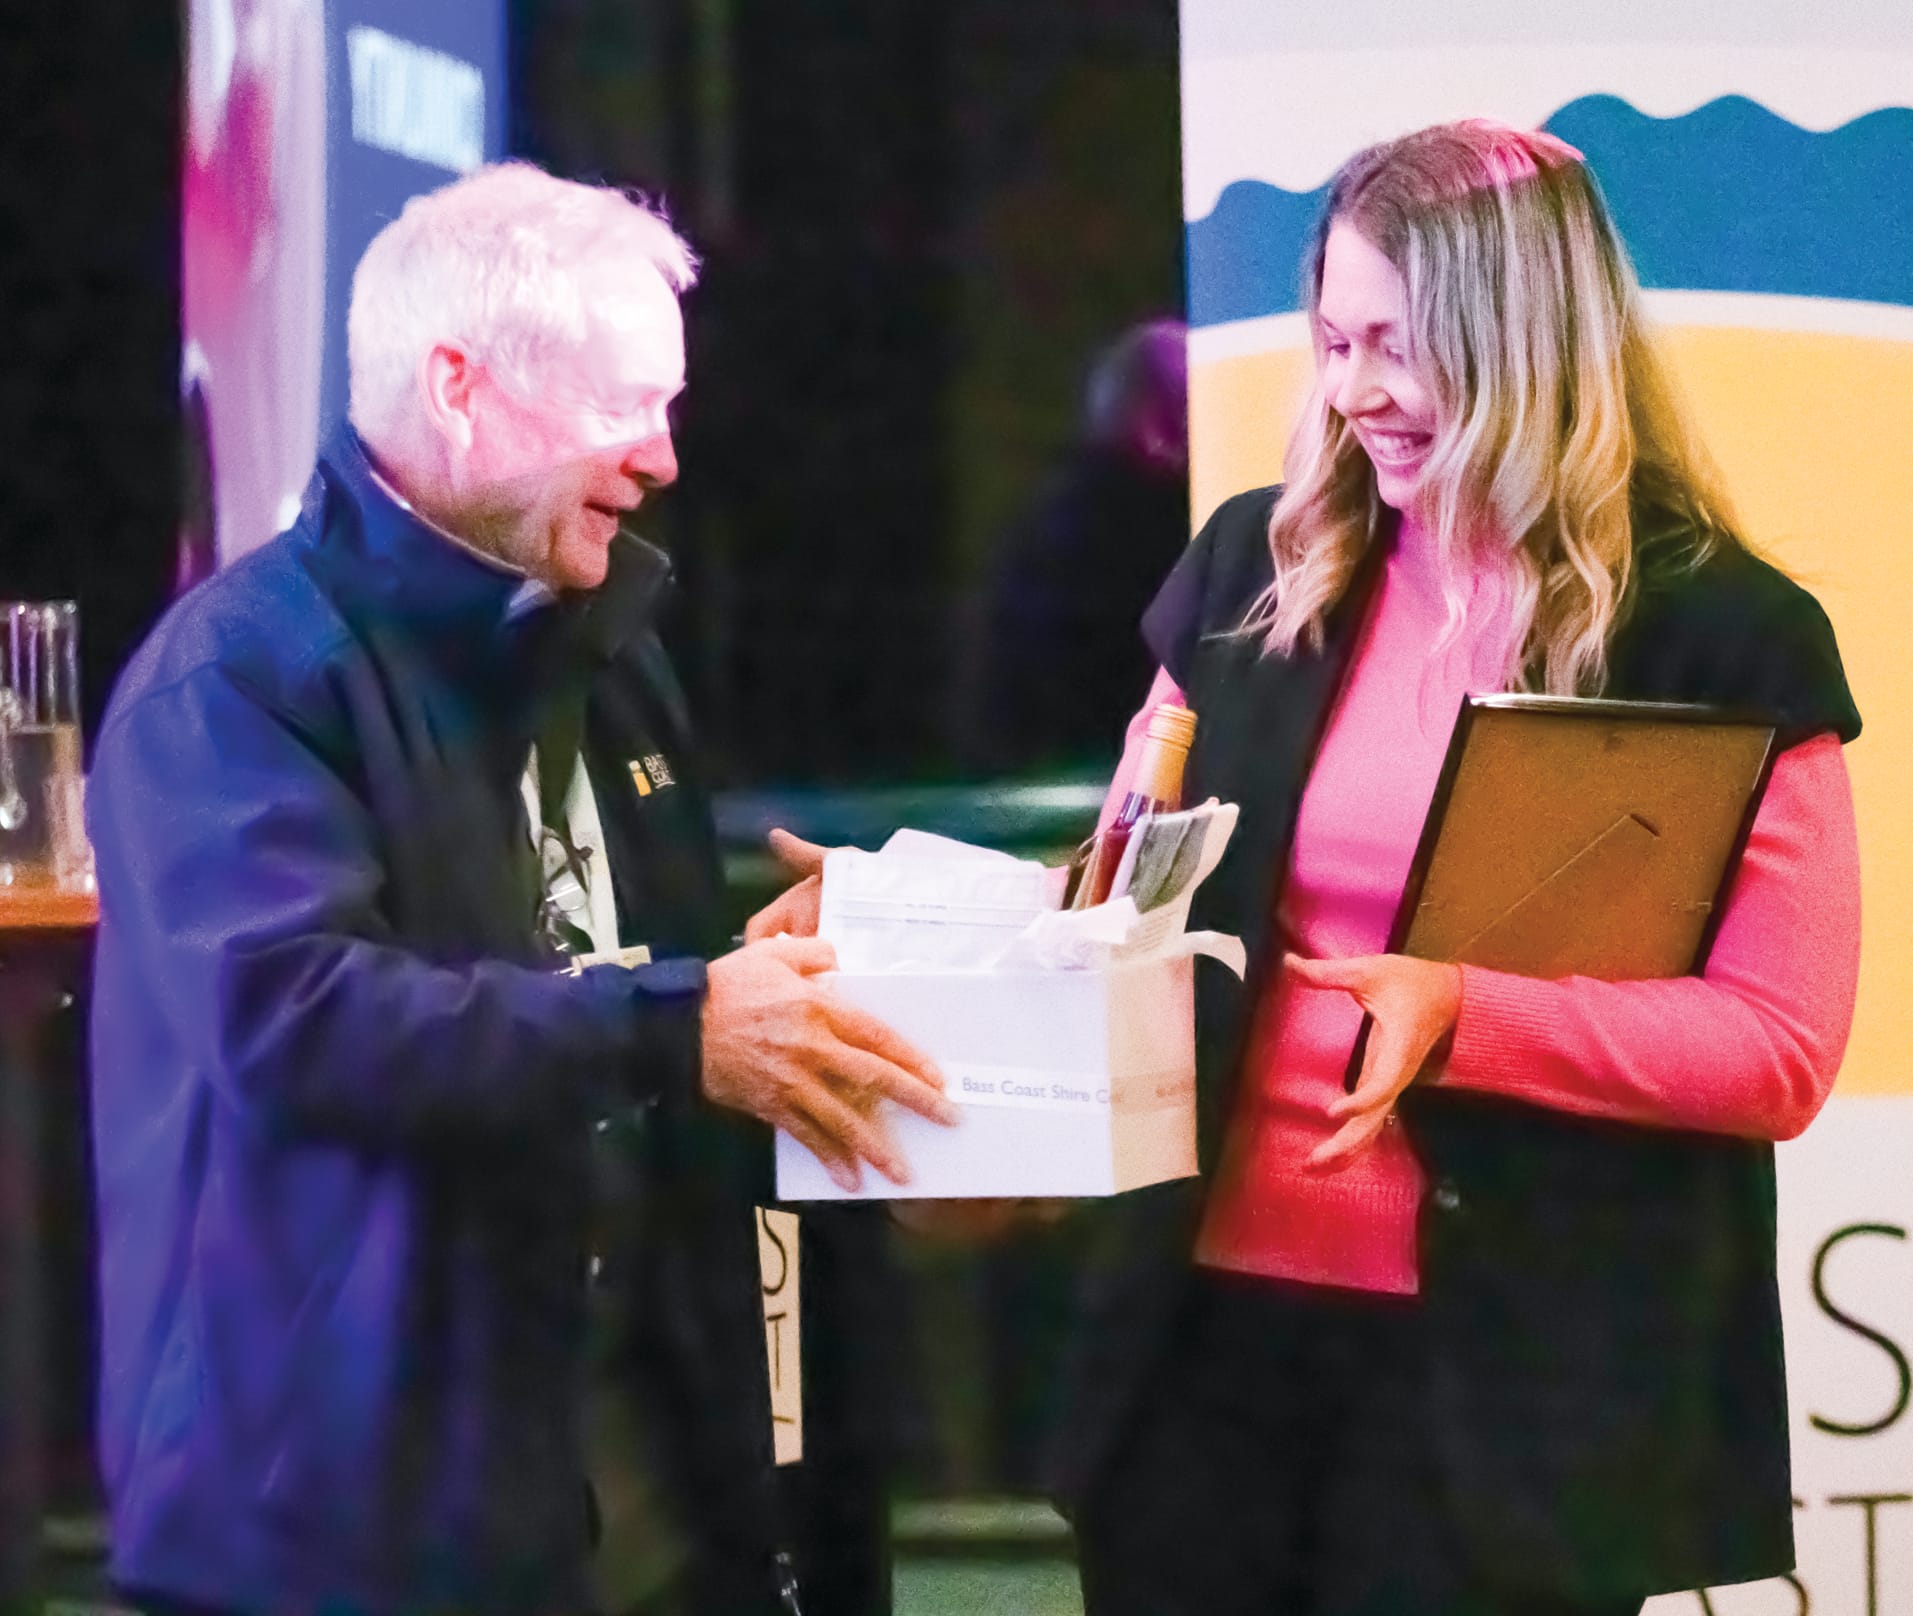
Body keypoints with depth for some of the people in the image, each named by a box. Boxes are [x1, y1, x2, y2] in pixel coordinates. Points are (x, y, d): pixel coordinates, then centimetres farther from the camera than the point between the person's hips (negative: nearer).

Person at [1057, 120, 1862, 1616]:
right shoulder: (1255, 573, 7)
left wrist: (1471, 1015, -20)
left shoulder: (1723, 637, -5)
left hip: (1516, 1370, -4)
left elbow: (1783, 1050, -9)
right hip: (1213, 1318, 4)